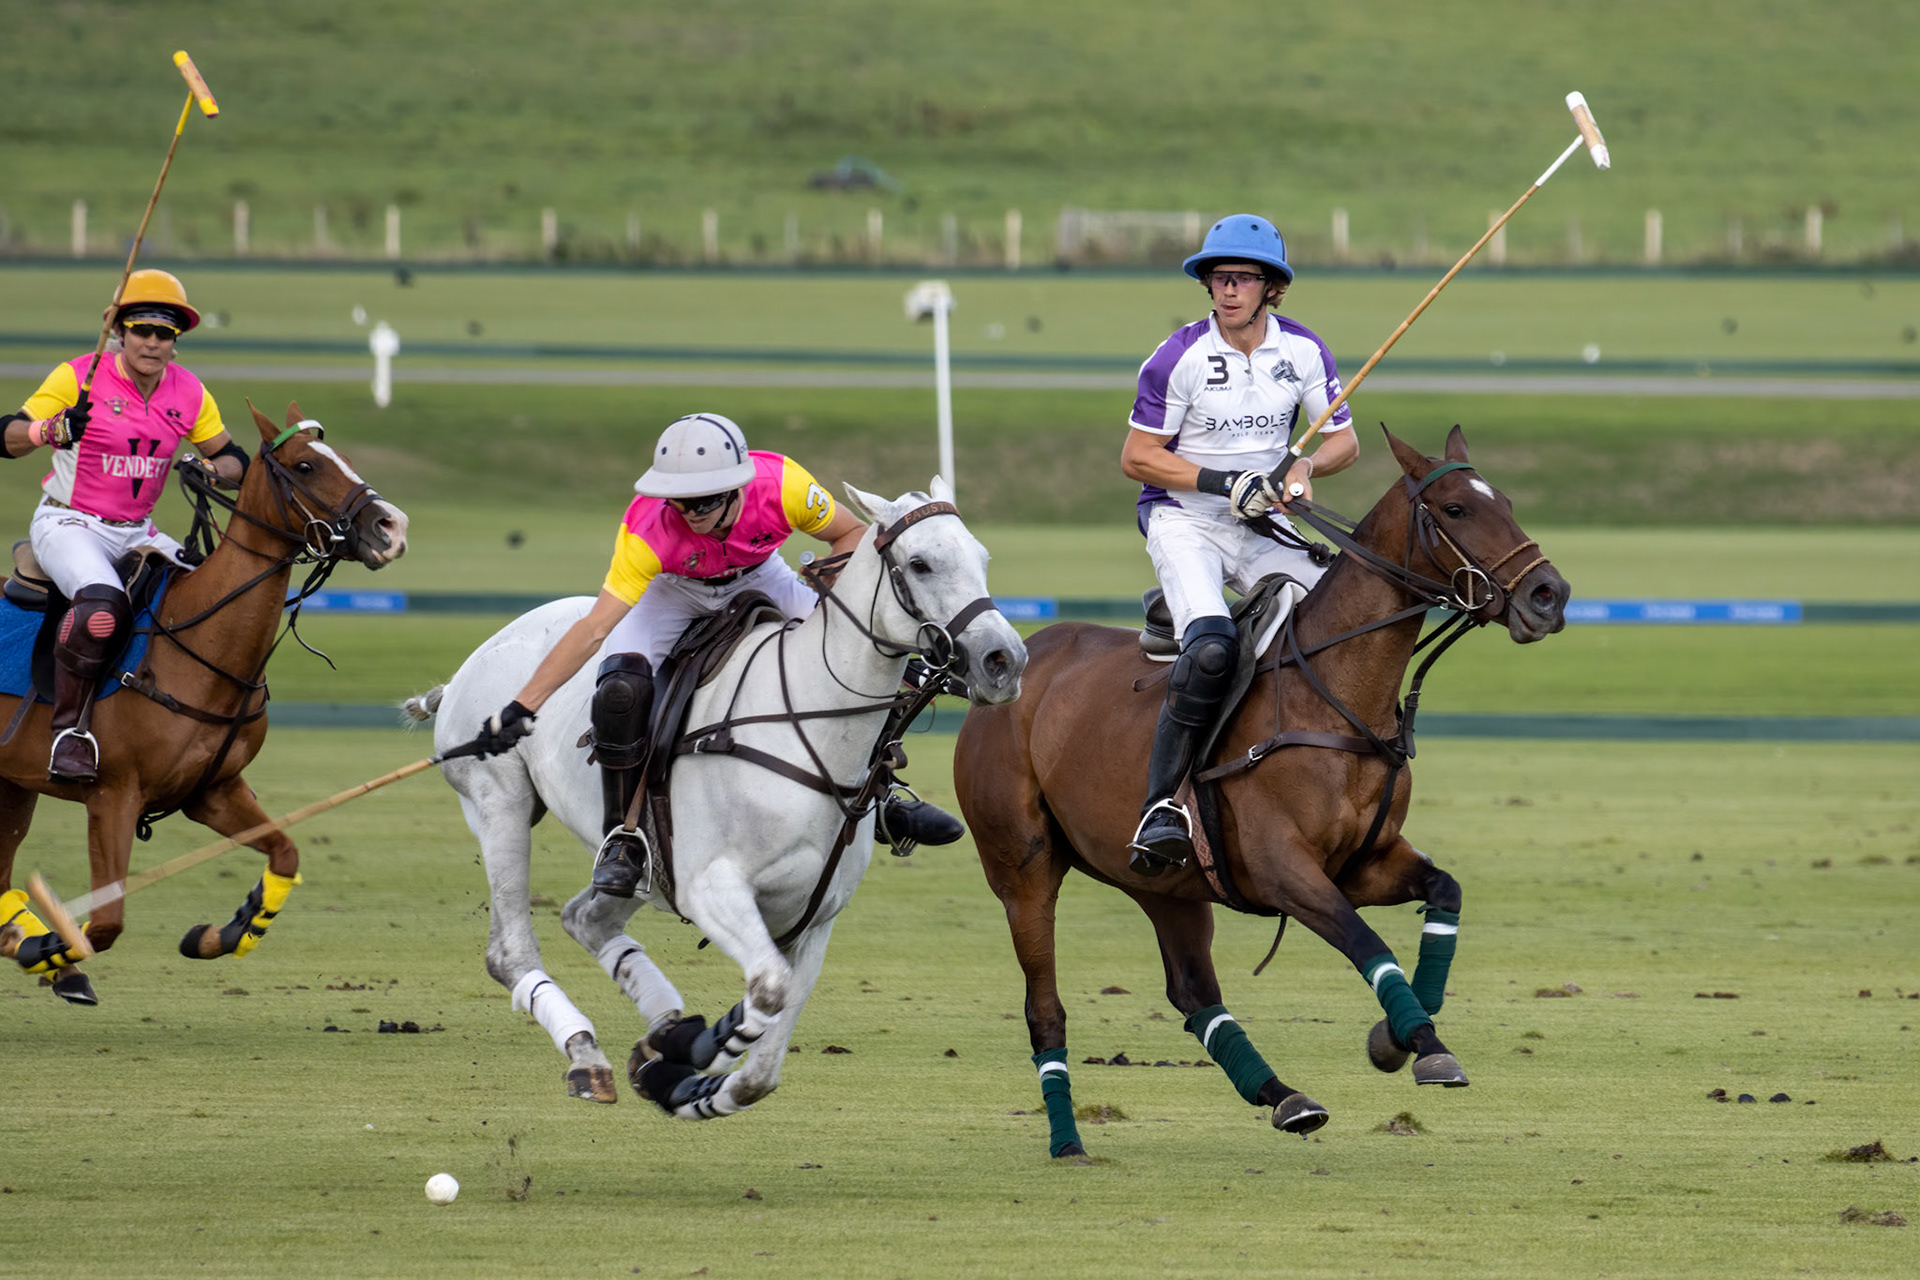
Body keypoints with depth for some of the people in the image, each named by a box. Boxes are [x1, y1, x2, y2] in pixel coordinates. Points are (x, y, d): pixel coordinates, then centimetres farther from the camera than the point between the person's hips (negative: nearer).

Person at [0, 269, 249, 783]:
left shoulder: (189, 394, 4)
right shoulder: (80, 378, -9)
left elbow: (234, 461, 10)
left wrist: (209, 471, -14)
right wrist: (53, 430, -35)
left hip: (137, 533, 6)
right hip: (69, 524, -6)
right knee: (102, 605, -36)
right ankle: (71, 730, -25)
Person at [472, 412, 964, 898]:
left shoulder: (784, 486, -35)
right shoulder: (647, 528, -38)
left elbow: (850, 533, -14)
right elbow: (595, 629, -39)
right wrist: (522, 707, -45)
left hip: (756, 579, 2)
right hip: (671, 589, -2)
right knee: (622, 691, -27)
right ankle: (623, 836, -6)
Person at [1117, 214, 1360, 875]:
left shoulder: (1304, 351, 1)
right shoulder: (1180, 358, -10)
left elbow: (1344, 442, 10)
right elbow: (1137, 457, -7)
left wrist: (1305, 468, -13)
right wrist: (1226, 483, -17)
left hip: (1265, 526, 5)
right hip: (1184, 519, -5)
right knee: (1211, 646, -30)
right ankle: (1161, 804, -29)